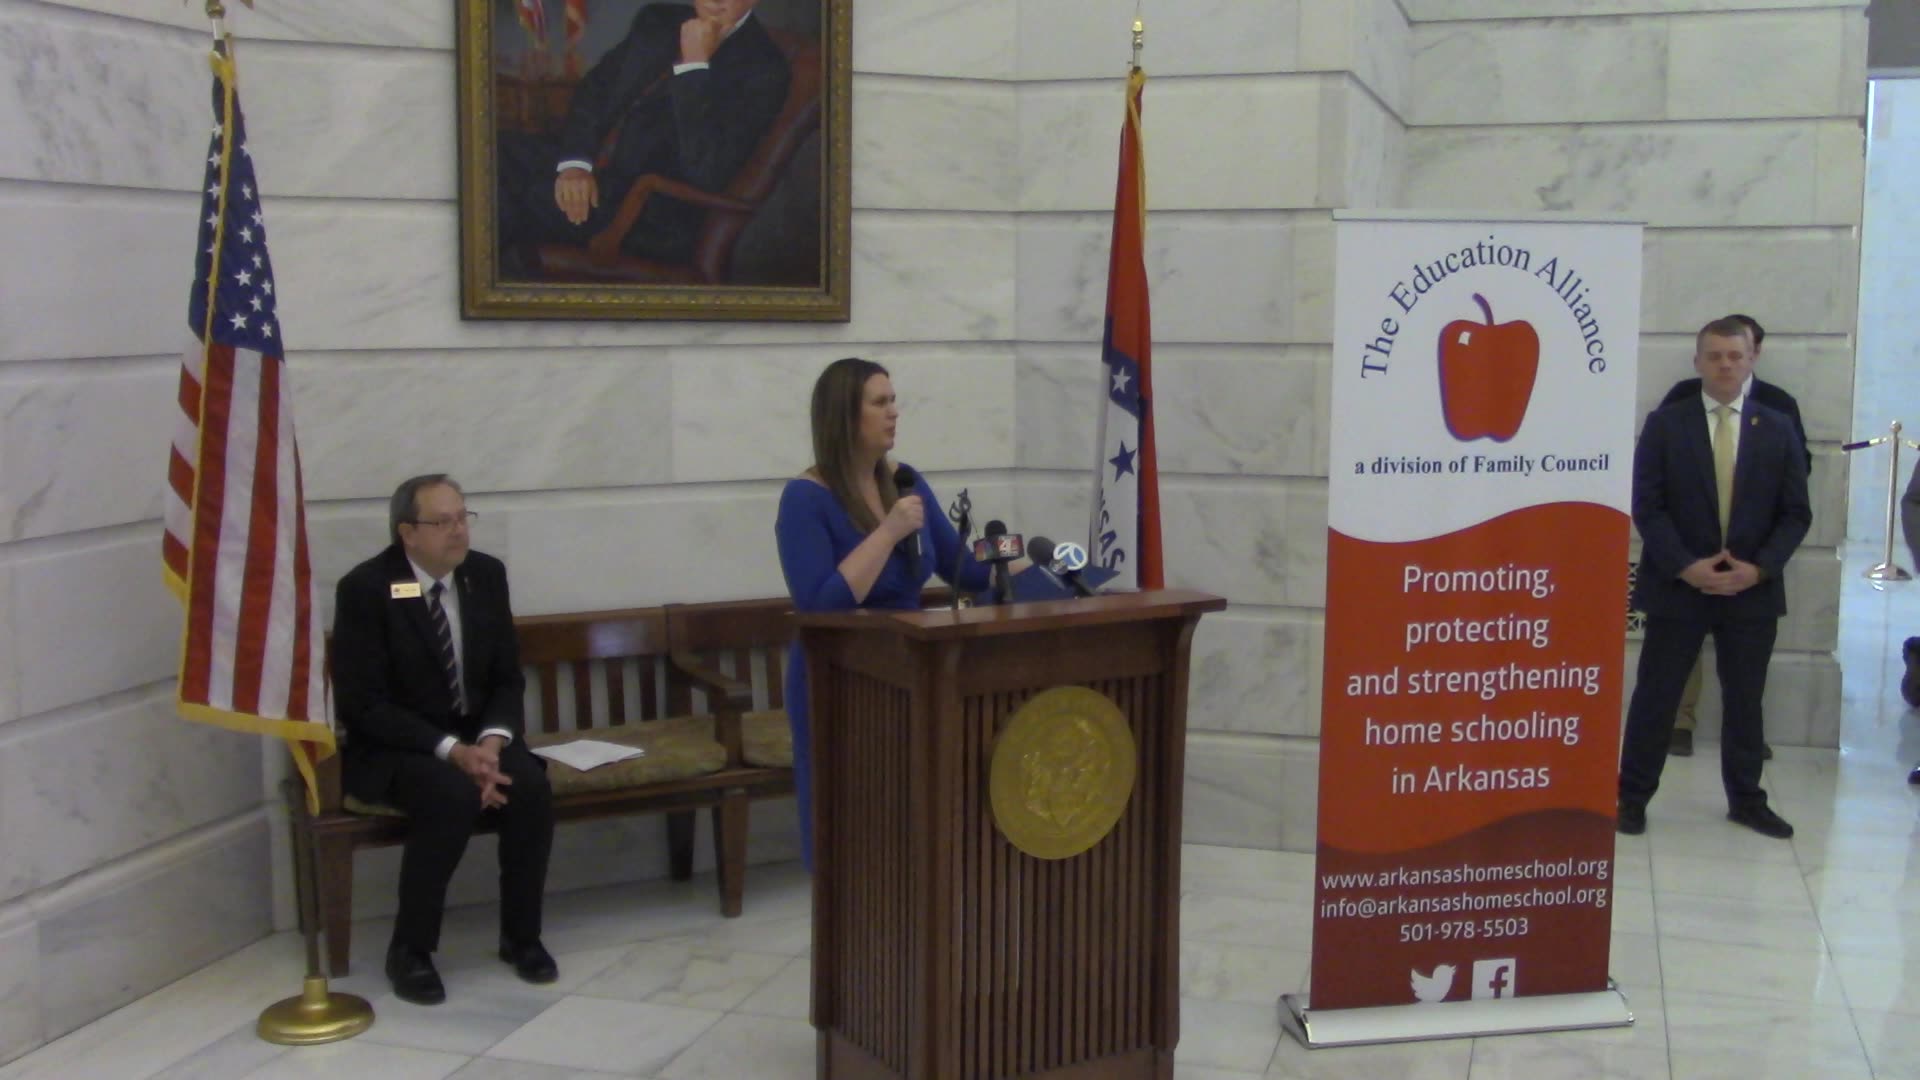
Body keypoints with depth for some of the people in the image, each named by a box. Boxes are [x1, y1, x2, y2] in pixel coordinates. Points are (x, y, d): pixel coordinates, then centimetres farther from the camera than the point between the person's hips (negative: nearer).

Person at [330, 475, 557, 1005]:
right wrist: (451, 751, -26)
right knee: (453, 796, -34)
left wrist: (492, 741, -16)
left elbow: (507, 678, 6)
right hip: (392, 746, -4)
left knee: (532, 788, -25)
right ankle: (410, 950, -16)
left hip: (476, 734, 5)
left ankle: (521, 936, -5)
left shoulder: (486, 574, 1)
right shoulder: (365, 588, -14)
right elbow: (362, 704, -17)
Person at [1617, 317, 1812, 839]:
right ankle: (1632, 797, 12)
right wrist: (1686, 566, -16)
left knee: (1745, 699, 12)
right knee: (1655, 696, 3)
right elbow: (1647, 506, -5)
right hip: (1677, 586, -2)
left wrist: (1759, 568, -10)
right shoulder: (1665, 424, -1)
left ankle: (1746, 799, 25)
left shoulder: (1778, 430, 5)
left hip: (1752, 589, 2)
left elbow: (1796, 513, 4)